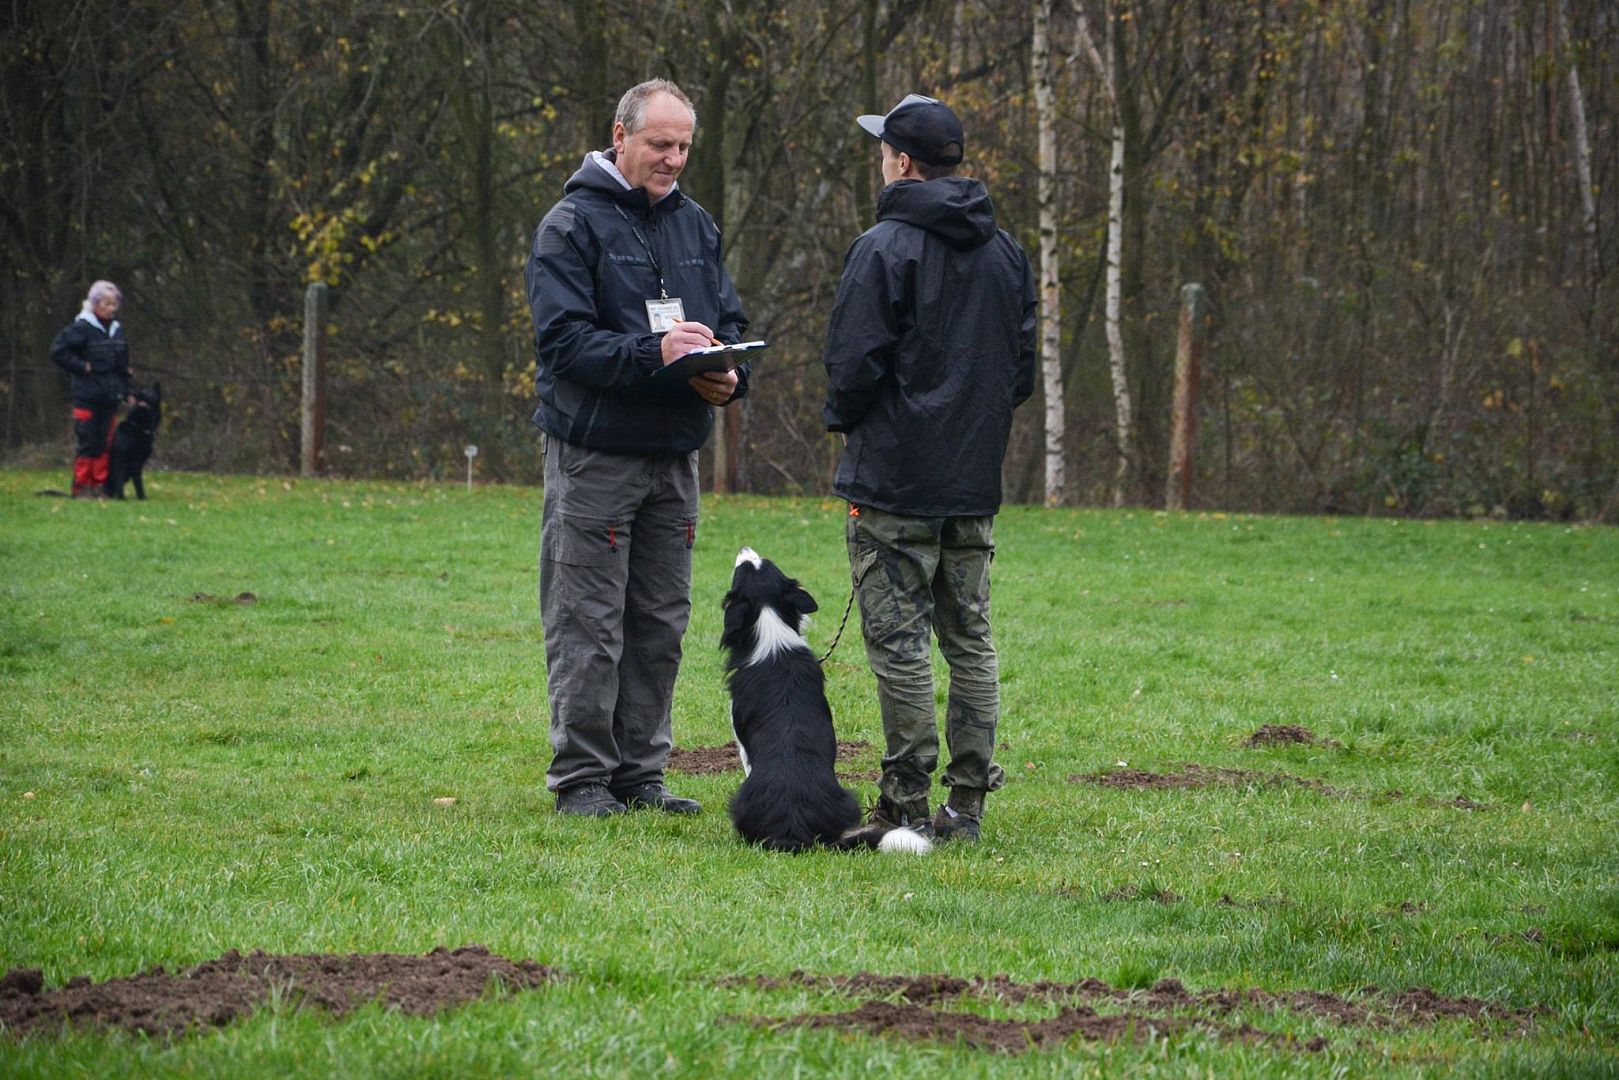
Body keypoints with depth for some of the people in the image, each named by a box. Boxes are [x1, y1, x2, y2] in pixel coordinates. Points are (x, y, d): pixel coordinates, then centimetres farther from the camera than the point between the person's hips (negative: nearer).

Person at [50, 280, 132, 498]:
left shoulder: (116, 330, 12)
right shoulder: (82, 328, -10)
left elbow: (123, 364, 20)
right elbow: (58, 350, -12)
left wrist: (126, 390, 13)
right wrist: (82, 367, -13)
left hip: (110, 397, 6)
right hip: (87, 397, -6)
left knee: (105, 443, 7)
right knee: (86, 442, -5)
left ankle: (99, 485, 13)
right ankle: (82, 487, -1)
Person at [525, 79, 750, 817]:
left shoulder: (695, 225, 14)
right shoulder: (573, 225, -7)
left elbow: (730, 321, 15)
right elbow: (562, 339, -15)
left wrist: (728, 374, -8)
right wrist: (653, 354, -27)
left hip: (674, 453, 6)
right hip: (593, 454, -6)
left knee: (661, 623, 9)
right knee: (588, 624, -4)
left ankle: (640, 770, 17)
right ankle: (581, 777, 2)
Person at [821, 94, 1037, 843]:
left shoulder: (885, 248, -13)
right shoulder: (1005, 252, 11)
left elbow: (854, 363, -14)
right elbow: (1024, 366, 15)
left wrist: (842, 419, 5)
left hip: (894, 480, -7)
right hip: (976, 480, 7)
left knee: (899, 641, -4)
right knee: (969, 640, 11)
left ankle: (906, 804, -4)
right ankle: (967, 803, 11)